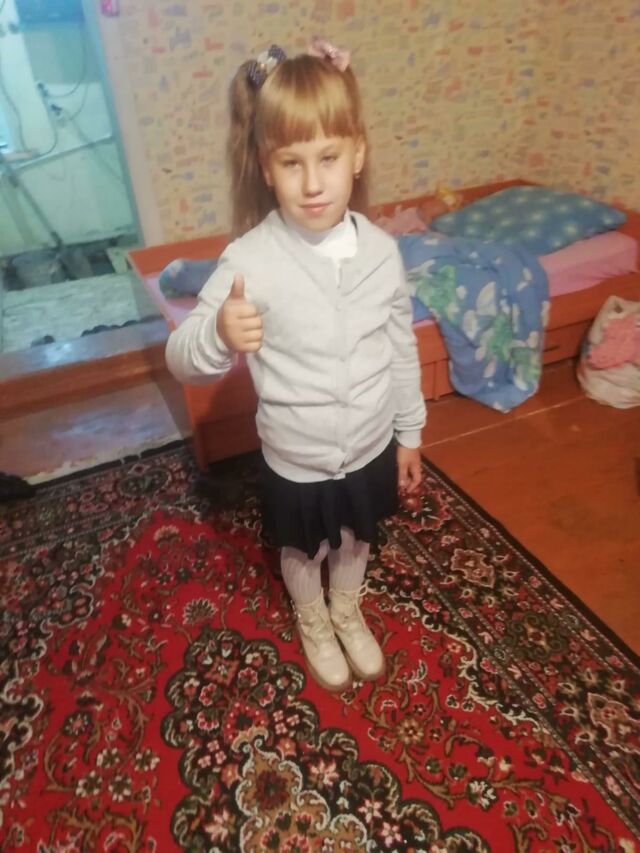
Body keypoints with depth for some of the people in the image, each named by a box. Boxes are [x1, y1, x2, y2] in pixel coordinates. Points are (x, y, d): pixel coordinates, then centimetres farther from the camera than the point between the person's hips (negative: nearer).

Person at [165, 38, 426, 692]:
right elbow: (182, 361, -20)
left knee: (356, 540, 27)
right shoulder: (249, 261, -22)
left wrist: (409, 431, 8)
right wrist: (219, 336, -42)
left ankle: (348, 612, 60)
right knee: (303, 551, 24)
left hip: (371, 448, 3)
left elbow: (403, 349, 0)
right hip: (294, 461, -2)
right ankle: (312, 622, 58)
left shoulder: (380, 249, -12)